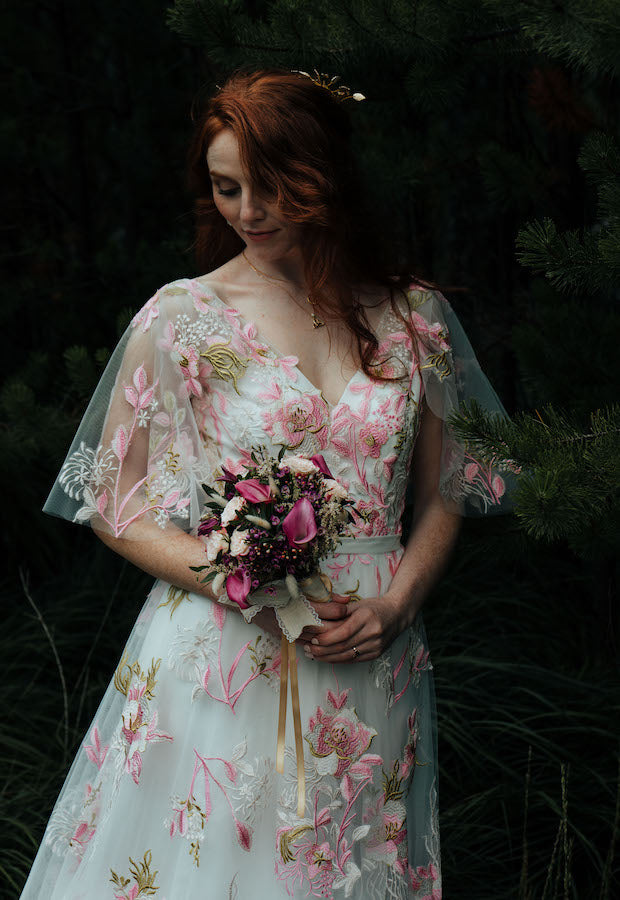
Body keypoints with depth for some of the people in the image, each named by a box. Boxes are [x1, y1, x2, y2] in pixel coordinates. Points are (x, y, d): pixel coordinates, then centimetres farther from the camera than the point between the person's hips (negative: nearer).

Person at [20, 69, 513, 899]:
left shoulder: (412, 318, 4)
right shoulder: (180, 318, -3)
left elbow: (445, 495, 12)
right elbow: (117, 510, 0)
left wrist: (394, 605, -6)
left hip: (371, 672, 2)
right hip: (221, 667, -2)